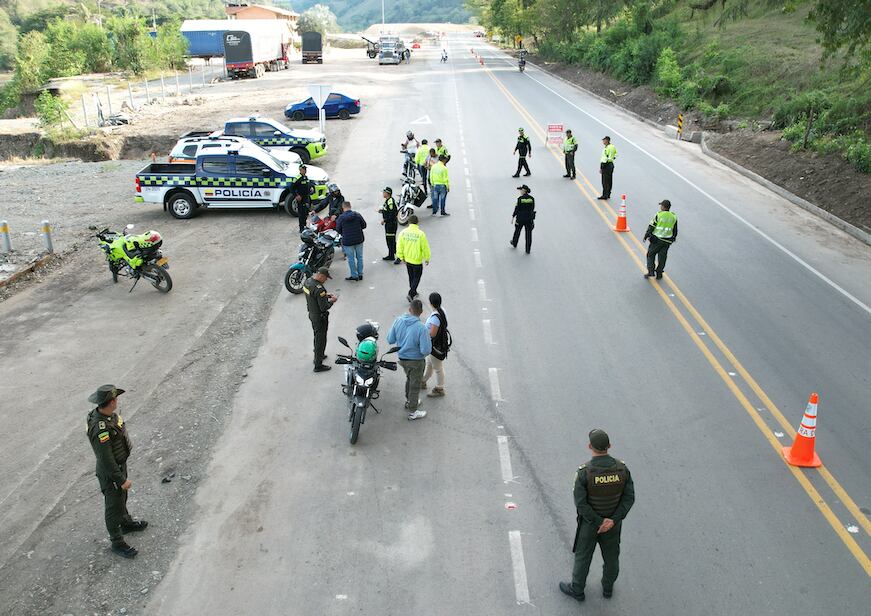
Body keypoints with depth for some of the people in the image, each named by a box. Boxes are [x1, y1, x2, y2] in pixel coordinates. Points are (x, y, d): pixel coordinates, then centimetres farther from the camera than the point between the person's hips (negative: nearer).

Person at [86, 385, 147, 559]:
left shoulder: (108, 414, -8)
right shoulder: (100, 428, -37)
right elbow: (106, 460, -30)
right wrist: (121, 479, -20)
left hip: (120, 465, 9)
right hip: (110, 473, -9)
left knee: (122, 497, 30)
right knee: (114, 506, 10)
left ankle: (126, 523, 53)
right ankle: (117, 543, 28)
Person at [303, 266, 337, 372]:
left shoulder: (307, 281, -3)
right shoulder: (319, 289, -32)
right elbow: (324, 307, -28)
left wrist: (325, 295, 7)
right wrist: (332, 301, -12)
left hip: (312, 314, 9)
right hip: (320, 318, -9)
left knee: (317, 337, 27)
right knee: (320, 340, 4)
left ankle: (318, 355, 46)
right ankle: (318, 365, 14)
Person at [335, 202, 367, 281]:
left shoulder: (341, 218, -11)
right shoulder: (357, 215, -7)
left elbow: (338, 230, -2)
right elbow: (364, 225, 2)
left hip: (347, 241, -3)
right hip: (359, 240, 3)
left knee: (351, 259, 10)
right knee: (359, 257, 16)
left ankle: (354, 275, 15)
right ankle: (360, 274, 22)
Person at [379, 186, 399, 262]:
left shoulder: (390, 201, -21)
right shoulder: (387, 200, 10)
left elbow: (392, 214, -25)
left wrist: (384, 220, -20)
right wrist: (382, 210, 7)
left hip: (392, 223, -11)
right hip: (388, 223, 11)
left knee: (392, 240, -7)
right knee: (388, 240, 17)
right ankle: (391, 255, 28)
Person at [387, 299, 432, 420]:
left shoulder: (398, 321, -14)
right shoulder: (421, 328, -29)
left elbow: (390, 340, -4)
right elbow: (425, 351, -27)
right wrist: (428, 341, -7)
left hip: (402, 359, 5)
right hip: (416, 361, -5)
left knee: (409, 379, 31)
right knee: (415, 385, 14)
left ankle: (409, 401, 51)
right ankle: (412, 412, 29)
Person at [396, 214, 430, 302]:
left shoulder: (403, 232, -9)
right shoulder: (420, 234, -21)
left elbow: (399, 246, -2)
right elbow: (425, 248, -13)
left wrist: (401, 257, 11)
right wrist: (427, 258, 1)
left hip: (407, 259, 5)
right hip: (417, 260, -5)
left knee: (411, 276, 22)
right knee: (416, 277, 10)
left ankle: (413, 292, 36)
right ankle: (411, 294, -1)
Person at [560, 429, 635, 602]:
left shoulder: (584, 472, -31)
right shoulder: (622, 468, -20)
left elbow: (580, 503, -27)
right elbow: (629, 498, -16)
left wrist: (599, 522, -18)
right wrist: (613, 520, -18)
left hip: (589, 522, -3)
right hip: (613, 520, 3)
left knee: (583, 555, 20)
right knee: (611, 555, 25)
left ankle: (577, 590, 40)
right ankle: (608, 588, 48)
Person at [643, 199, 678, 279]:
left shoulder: (659, 215, -11)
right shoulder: (673, 217, 4)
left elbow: (652, 226, -9)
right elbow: (675, 230, 12)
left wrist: (647, 235, 1)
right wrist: (674, 237, 28)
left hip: (657, 239, -4)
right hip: (667, 241, 4)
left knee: (651, 254, 10)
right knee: (662, 256, 11)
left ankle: (651, 271, -1)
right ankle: (659, 274, 13)